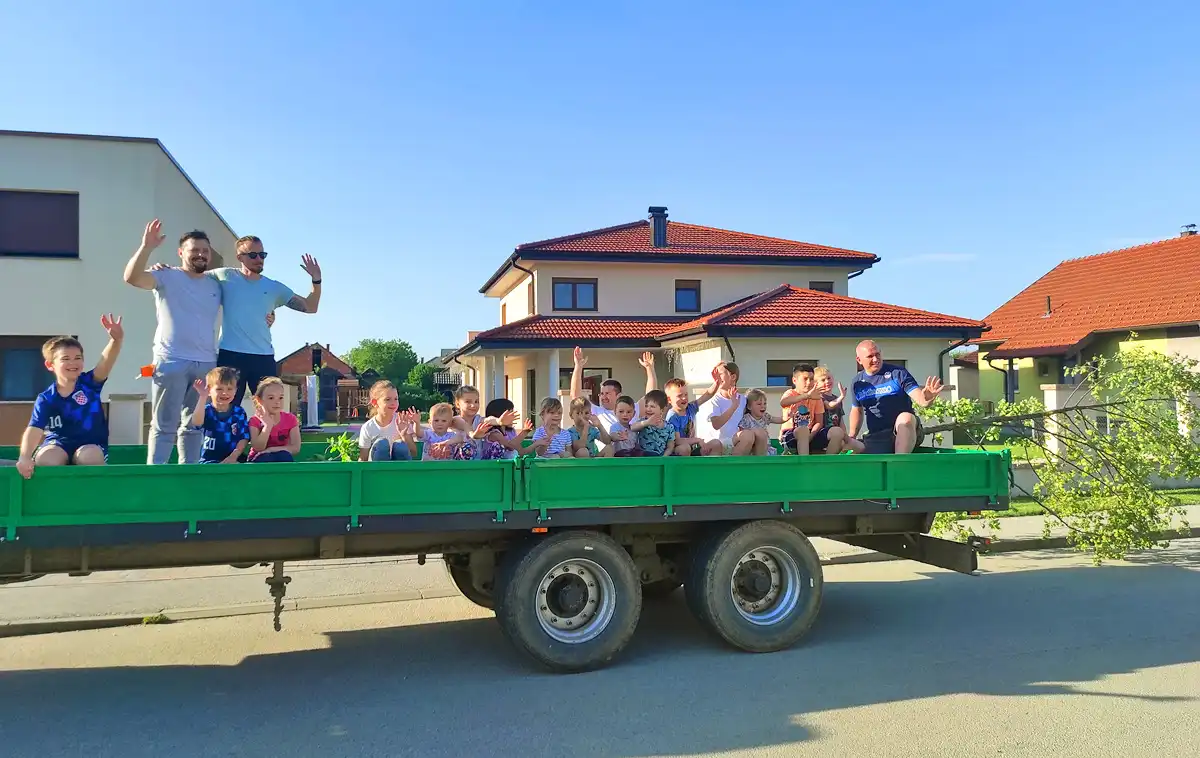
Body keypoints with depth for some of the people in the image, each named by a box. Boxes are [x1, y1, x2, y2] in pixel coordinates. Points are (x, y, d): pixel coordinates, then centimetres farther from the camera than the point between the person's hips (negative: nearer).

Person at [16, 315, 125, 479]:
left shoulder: (90, 383, -4)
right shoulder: (46, 399, -3)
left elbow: (106, 362, -24)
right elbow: (34, 429, -15)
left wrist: (117, 339, -46)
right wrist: (24, 457, -34)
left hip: (91, 444, -1)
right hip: (58, 443, 1)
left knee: (89, 457, -36)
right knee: (44, 459, -33)